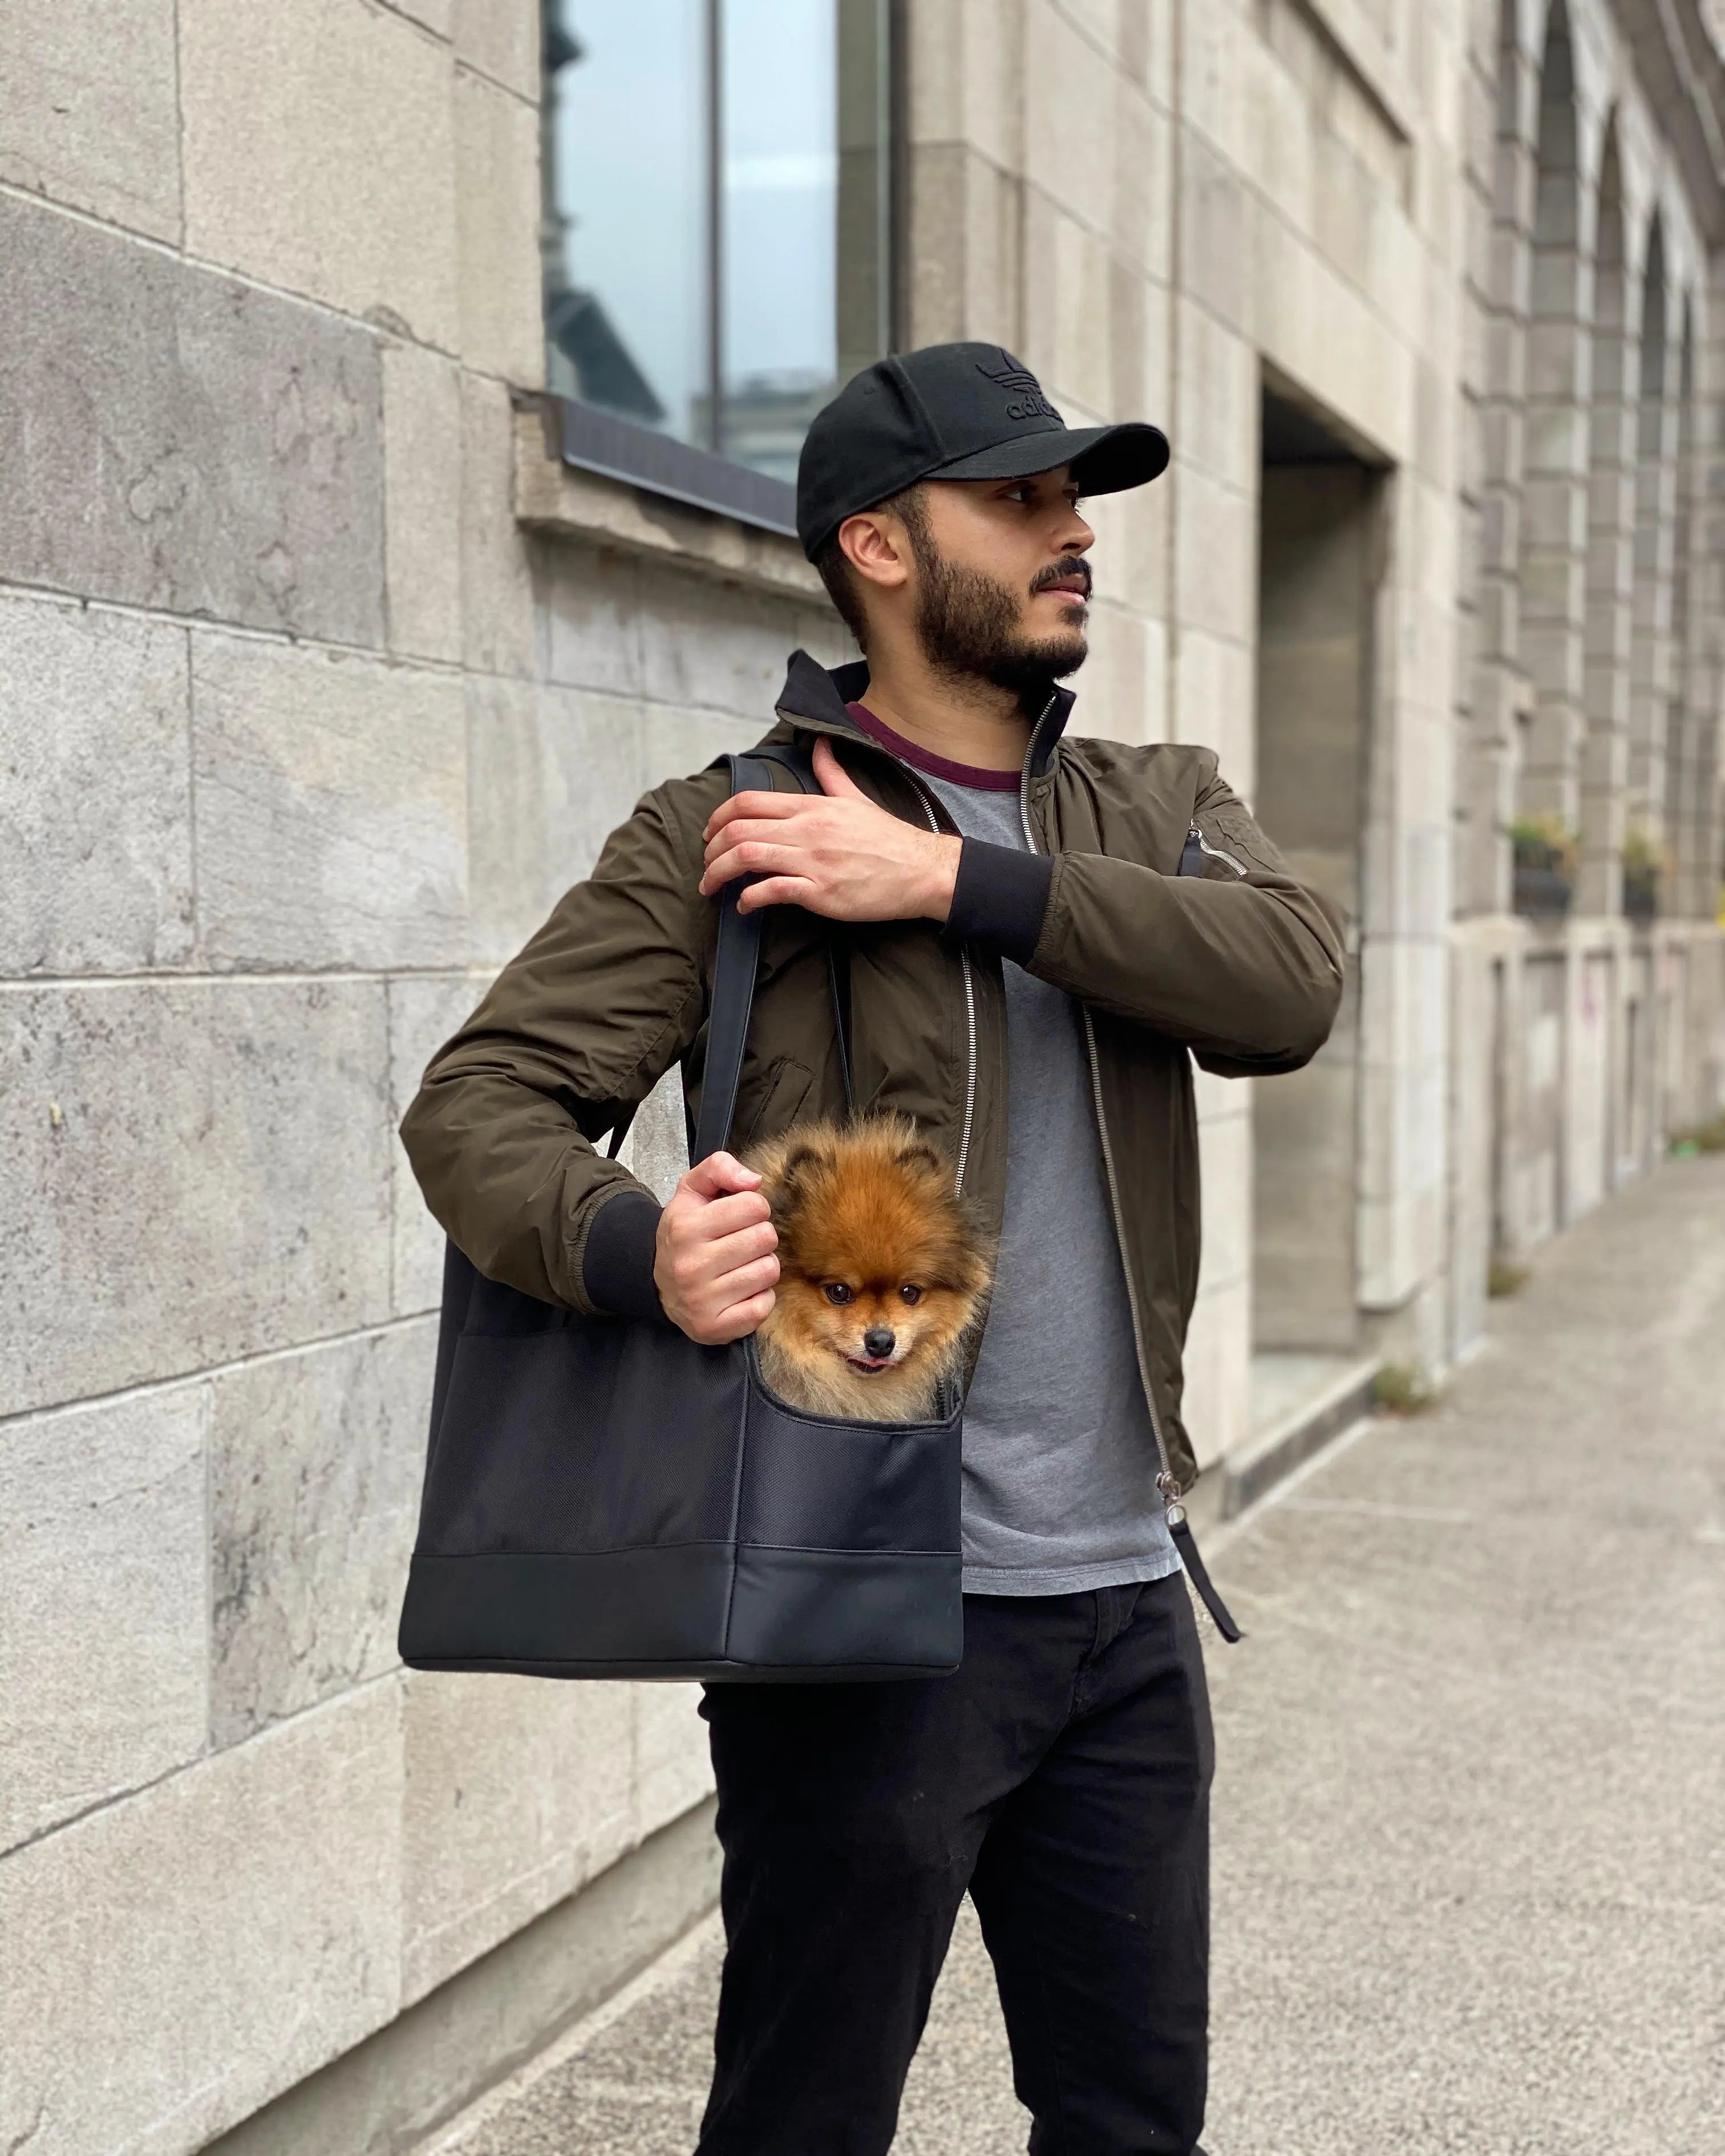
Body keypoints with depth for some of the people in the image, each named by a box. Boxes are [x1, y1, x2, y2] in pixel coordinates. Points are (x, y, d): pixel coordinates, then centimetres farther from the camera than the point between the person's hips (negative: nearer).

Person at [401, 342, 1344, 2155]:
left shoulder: (1157, 811, 11)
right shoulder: (723, 836, -4)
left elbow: (1288, 986, -10)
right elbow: (479, 1101, -9)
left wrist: (953, 879, -19)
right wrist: (631, 1247, -31)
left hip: (1125, 1599, 5)